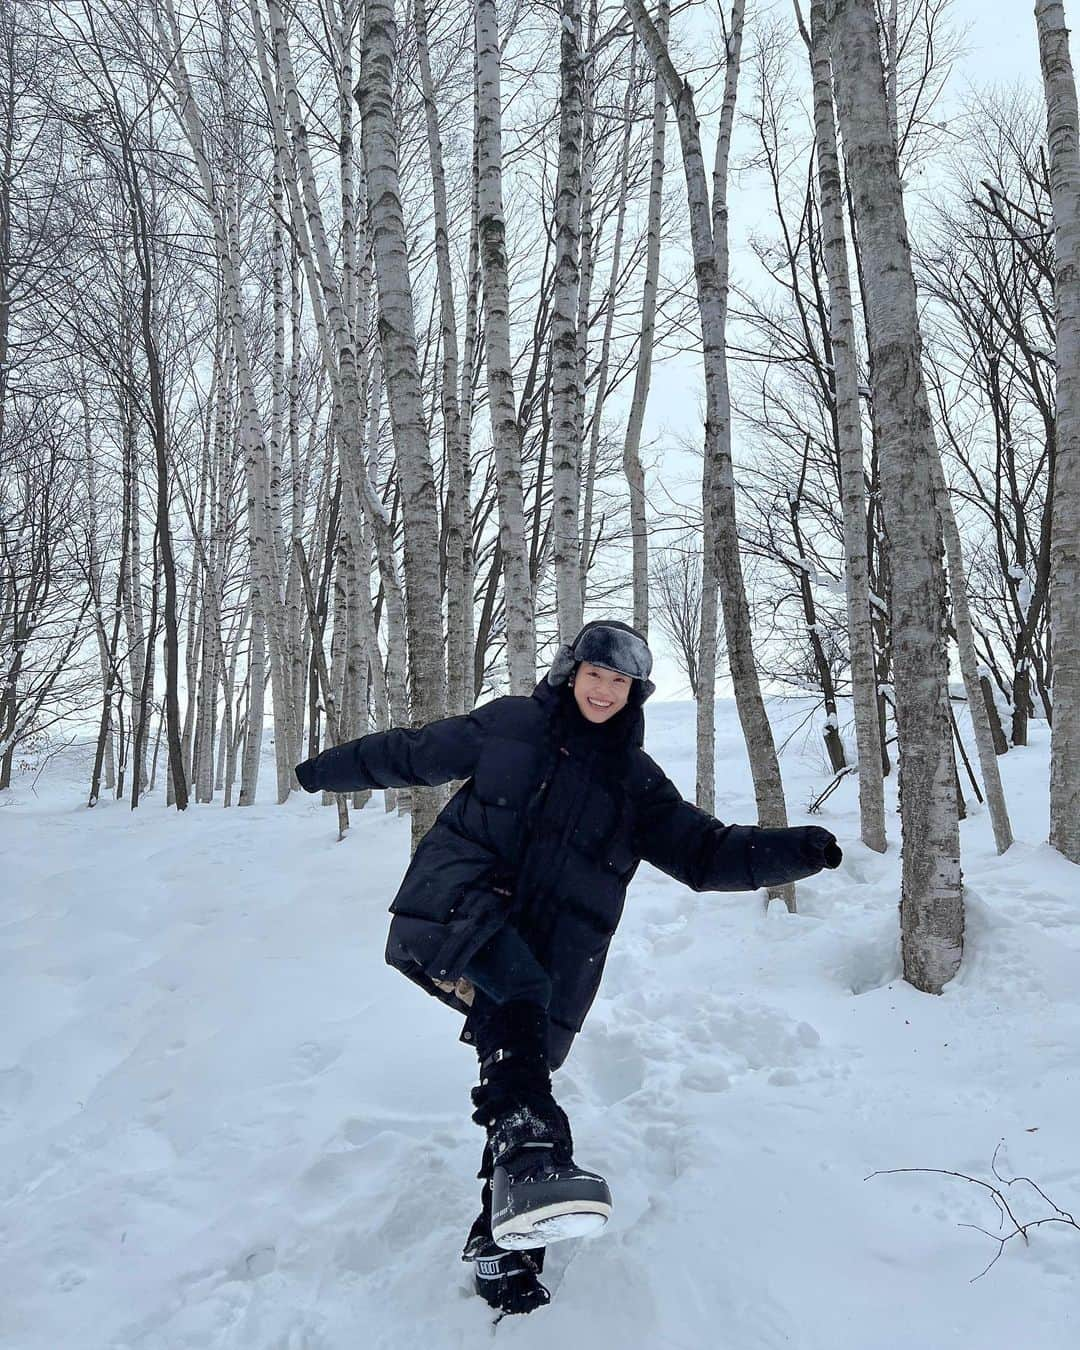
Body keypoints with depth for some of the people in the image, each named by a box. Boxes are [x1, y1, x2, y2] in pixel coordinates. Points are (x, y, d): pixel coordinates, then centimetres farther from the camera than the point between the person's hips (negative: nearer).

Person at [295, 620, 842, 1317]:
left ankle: (502, 1242, 19)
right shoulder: (508, 723, 7)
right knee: (518, 987, -33)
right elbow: (414, 752, 18)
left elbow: (707, 853, 8)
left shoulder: (637, 780, 12)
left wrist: (793, 851, -6)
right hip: (458, 911, -2)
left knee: (520, 1078, 1)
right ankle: (530, 1151, -44)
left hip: (548, 960, 3)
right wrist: (333, 767, 27)